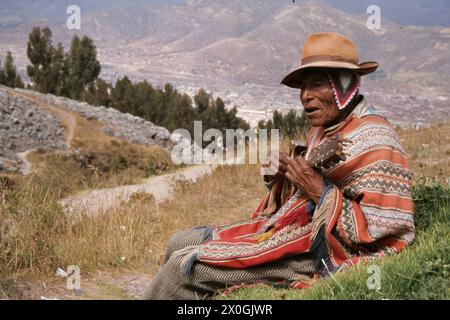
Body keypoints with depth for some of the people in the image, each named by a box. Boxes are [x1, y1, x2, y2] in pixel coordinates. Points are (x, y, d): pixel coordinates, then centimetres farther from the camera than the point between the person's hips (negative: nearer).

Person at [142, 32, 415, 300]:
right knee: (180, 243, 9)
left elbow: (386, 230, -23)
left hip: (317, 256, -10)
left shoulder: (373, 142, -18)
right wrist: (281, 177, -1)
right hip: (290, 229, 10)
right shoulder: (324, 130, 11)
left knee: (185, 265, -14)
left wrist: (321, 193, -26)